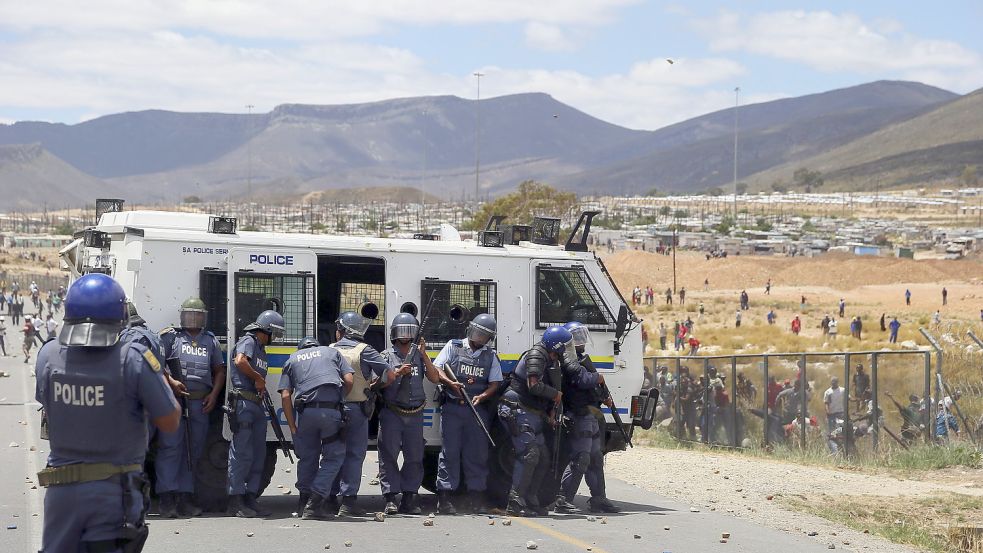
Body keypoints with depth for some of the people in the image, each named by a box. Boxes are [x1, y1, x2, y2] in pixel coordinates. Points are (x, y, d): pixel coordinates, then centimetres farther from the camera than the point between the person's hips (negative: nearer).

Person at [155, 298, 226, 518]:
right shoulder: (171, 337, 9)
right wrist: (171, 382, -14)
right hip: (174, 400, -4)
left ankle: (186, 498, 11)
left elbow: (219, 371, 23)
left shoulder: (211, 341, 20)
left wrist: (214, 395, 7)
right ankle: (167, 498, -11)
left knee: (194, 450, 6)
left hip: (200, 403, 4)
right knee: (171, 446, -9)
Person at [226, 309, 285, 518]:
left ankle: (250, 498, 15)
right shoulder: (248, 341, -5)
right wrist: (258, 378, -13)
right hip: (243, 403, -10)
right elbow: (240, 361, -24)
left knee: (258, 455, 10)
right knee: (242, 453, -8)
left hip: (257, 405, 10)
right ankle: (236, 501, -5)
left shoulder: (261, 349, 24)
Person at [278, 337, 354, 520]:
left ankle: (305, 498, 19)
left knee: (307, 457, 16)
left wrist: (292, 427, 9)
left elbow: (285, 396, 8)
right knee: (334, 456, 7)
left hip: (305, 411, 1)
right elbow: (349, 381, 8)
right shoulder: (332, 352, 22)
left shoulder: (292, 359, 21)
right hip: (332, 410, -1)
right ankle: (315, 502, -3)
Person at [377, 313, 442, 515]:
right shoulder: (387, 356, 6)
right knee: (388, 455, -7)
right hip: (391, 413, -3)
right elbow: (380, 383, -1)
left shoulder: (419, 355, 12)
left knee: (414, 457, 2)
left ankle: (408, 500, 7)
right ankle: (390, 499, -7)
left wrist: (424, 355, -6)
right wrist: (398, 373, -15)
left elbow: (435, 378, 1)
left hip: (415, 415, 3)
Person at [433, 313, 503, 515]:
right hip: (452, 408, -2)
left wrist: (481, 397, -12)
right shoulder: (453, 347, 6)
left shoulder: (491, 355, 13)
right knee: (450, 452, -4)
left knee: (477, 453, 3)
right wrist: (451, 383, -18)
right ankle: (444, 499, -3)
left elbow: (495, 383, 7)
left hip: (478, 409, 3)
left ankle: (477, 498, 9)